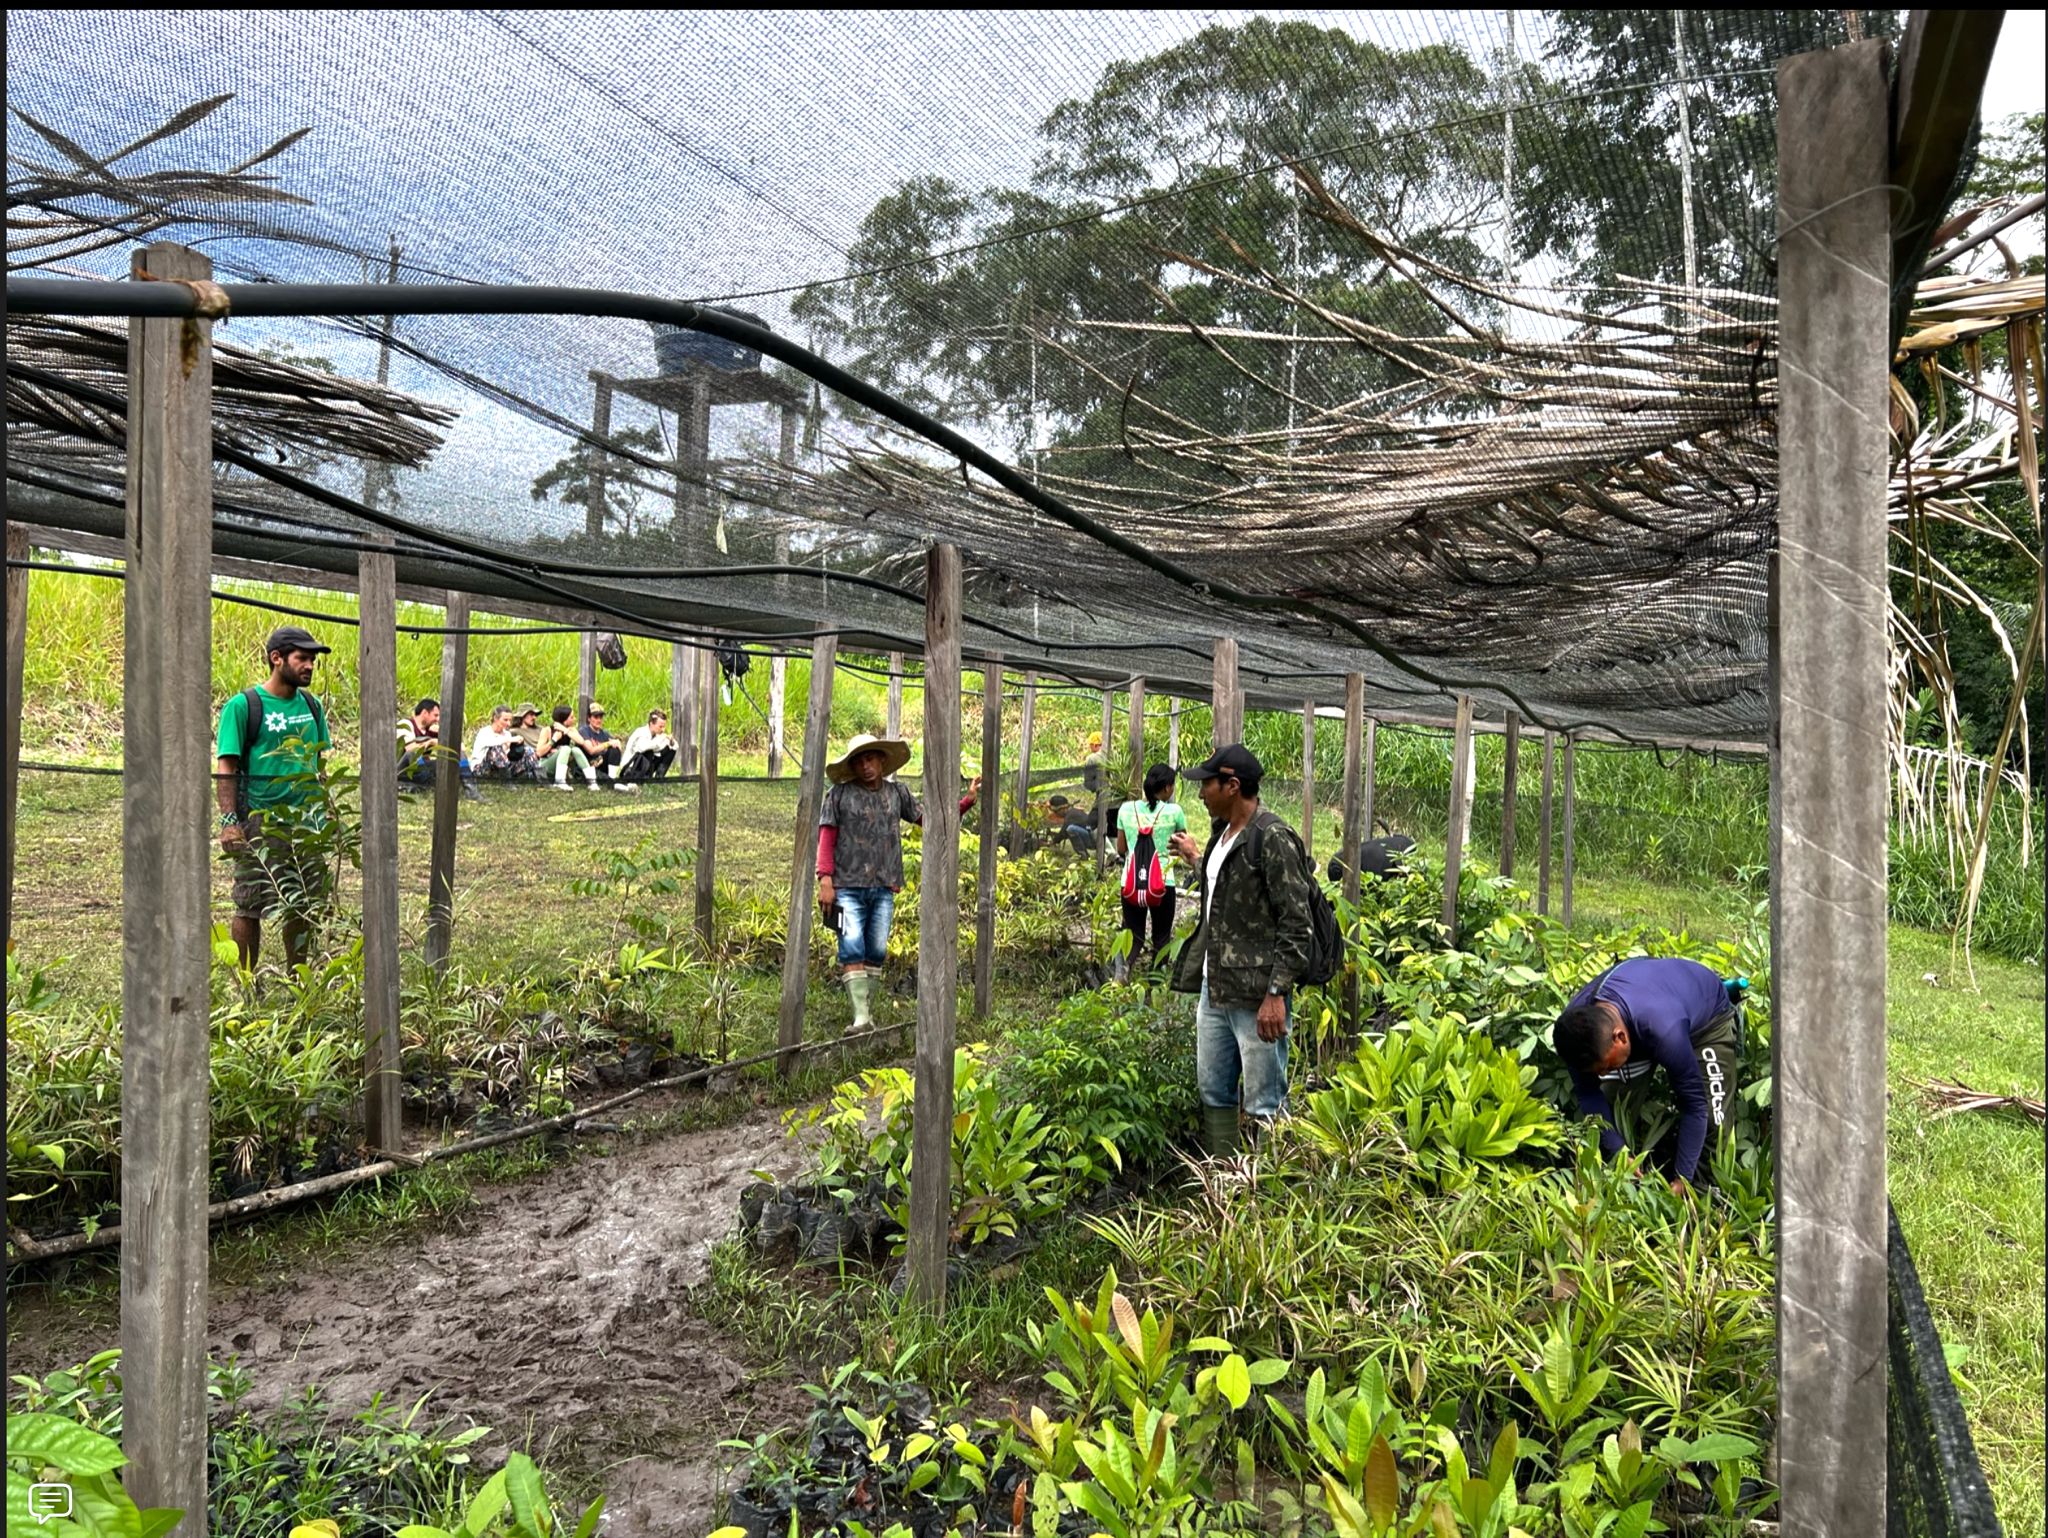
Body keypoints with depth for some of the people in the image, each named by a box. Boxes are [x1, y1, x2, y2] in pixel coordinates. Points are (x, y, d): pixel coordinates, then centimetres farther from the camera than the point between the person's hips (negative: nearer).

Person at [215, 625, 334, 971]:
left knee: (304, 906, 11)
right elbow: (225, 768, -10)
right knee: (250, 907, 3)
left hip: (307, 819, 6)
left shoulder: (311, 705, 10)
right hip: (260, 822, -6)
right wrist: (229, 821, -16)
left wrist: (327, 812, 15)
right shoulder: (243, 705, -7)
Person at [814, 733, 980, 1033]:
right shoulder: (839, 794, 1)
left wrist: (968, 800, 11)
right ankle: (861, 1016, -12)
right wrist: (825, 881, -8)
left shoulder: (897, 794, 11)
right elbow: (826, 839, -1)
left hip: (883, 888, 3)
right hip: (848, 887, -3)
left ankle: (869, 1012, 16)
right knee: (852, 950, -11)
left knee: (876, 952, 6)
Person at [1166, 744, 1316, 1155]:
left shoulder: (1273, 838, -14)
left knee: (1263, 1106, -2)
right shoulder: (1222, 835, 13)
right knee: (1214, 1095, 16)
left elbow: (1295, 925, -17)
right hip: (1214, 991, 9)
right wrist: (1195, 859, 36)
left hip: (1256, 998, -9)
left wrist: (1276, 994, -21)